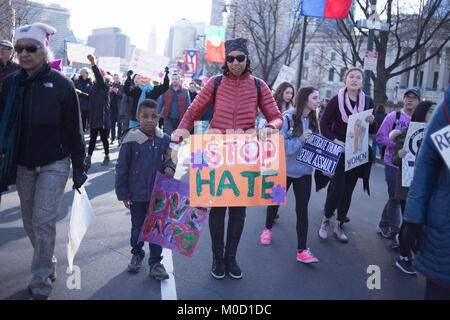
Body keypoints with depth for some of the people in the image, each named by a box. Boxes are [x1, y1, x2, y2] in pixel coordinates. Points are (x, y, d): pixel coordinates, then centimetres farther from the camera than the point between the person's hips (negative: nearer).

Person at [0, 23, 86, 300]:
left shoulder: (61, 84, -9)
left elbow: (74, 129, -6)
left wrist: (79, 167, -5)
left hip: (54, 165, -5)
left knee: (44, 222, -5)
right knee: (31, 222, 13)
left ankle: (41, 286, 6)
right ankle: (49, 267, 33)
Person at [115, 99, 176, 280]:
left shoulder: (163, 139, -2)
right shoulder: (131, 140, -12)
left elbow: (168, 159, 14)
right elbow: (121, 168, -6)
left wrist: (169, 167, -10)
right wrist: (123, 194, -4)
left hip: (158, 193, 2)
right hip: (137, 194, -2)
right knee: (137, 227, 14)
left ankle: (155, 262, 20)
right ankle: (137, 255, 38)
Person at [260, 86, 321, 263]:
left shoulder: (314, 121, 4)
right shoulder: (287, 118, -13)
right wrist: (300, 139, -28)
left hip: (304, 171, 3)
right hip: (284, 169, -3)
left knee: (302, 209, -2)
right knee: (275, 201, 15)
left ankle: (302, 251, 2)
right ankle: (268, 229, 44)